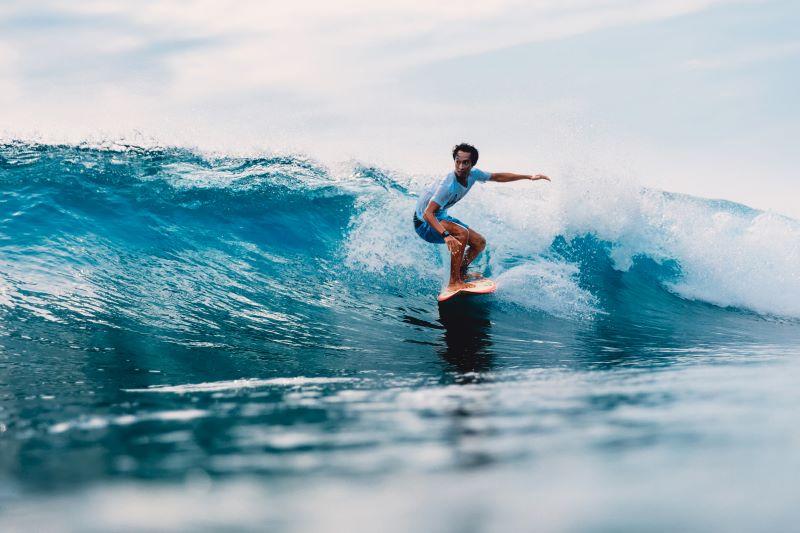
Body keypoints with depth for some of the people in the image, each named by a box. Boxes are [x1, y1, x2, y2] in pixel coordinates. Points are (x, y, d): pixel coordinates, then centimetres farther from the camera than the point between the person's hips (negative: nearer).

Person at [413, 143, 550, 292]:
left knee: (480, 242, 7)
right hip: (425, 223, -9)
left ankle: (460, 273, 25)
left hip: (441, 217, 9)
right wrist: (445, 235, -54)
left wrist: (529, 177, 8)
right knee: (462, 232, -32)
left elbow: (498, 177, 8)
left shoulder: (472, 174, -9)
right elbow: (427, 214, -41)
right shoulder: (448, 185, -34)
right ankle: (454, 282, -27)